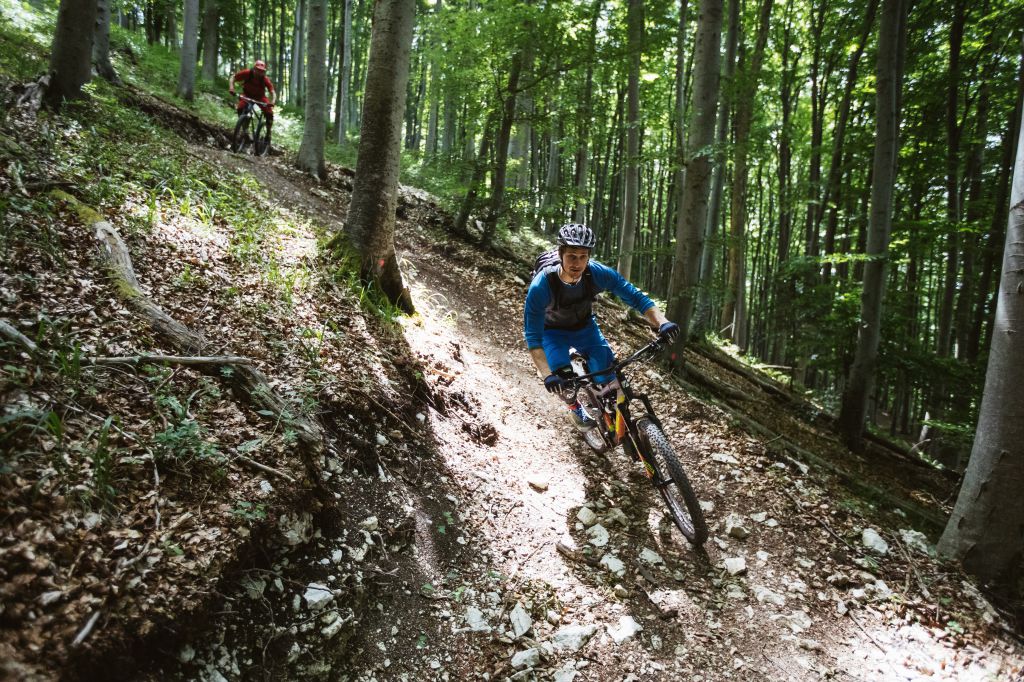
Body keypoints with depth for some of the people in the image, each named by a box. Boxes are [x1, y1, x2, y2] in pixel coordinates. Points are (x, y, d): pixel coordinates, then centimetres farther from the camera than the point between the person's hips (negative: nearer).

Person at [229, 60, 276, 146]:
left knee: (269, 113, -20)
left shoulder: (265, 79, -27)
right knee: (240, 108, -27)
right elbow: (233, 78, -14)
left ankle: (268, 135, -3)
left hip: (260, 97, 0)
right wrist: (231, 88, -32)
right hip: (247, 95, 0)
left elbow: (273, 93, -29)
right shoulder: (247, 73, -26)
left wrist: (272, 103, -48)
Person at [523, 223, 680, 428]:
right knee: (562, 379, -22)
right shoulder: (541, 286, -36)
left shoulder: (598, 273, -28)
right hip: (552, 331, -2)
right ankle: (573, 406, 13)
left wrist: (662, 322, -41)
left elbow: (635, 296, -23)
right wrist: (547, 375, -49)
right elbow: (532, 337, -35)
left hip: (584, 326, 2)